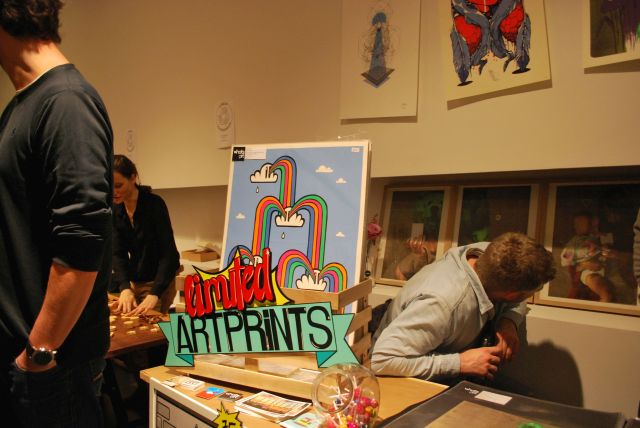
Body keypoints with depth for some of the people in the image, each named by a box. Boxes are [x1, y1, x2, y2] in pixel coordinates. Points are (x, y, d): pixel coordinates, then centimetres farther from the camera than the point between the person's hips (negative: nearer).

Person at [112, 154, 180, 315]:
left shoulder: (154, 204, -18)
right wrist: (125, 288, -25)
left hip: (159, 281, -5)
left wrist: (154, 294, -33)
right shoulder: (115, 210, -2)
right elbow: (118, 253, -8)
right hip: (133, 282, 5)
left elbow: (168, 252, -23)